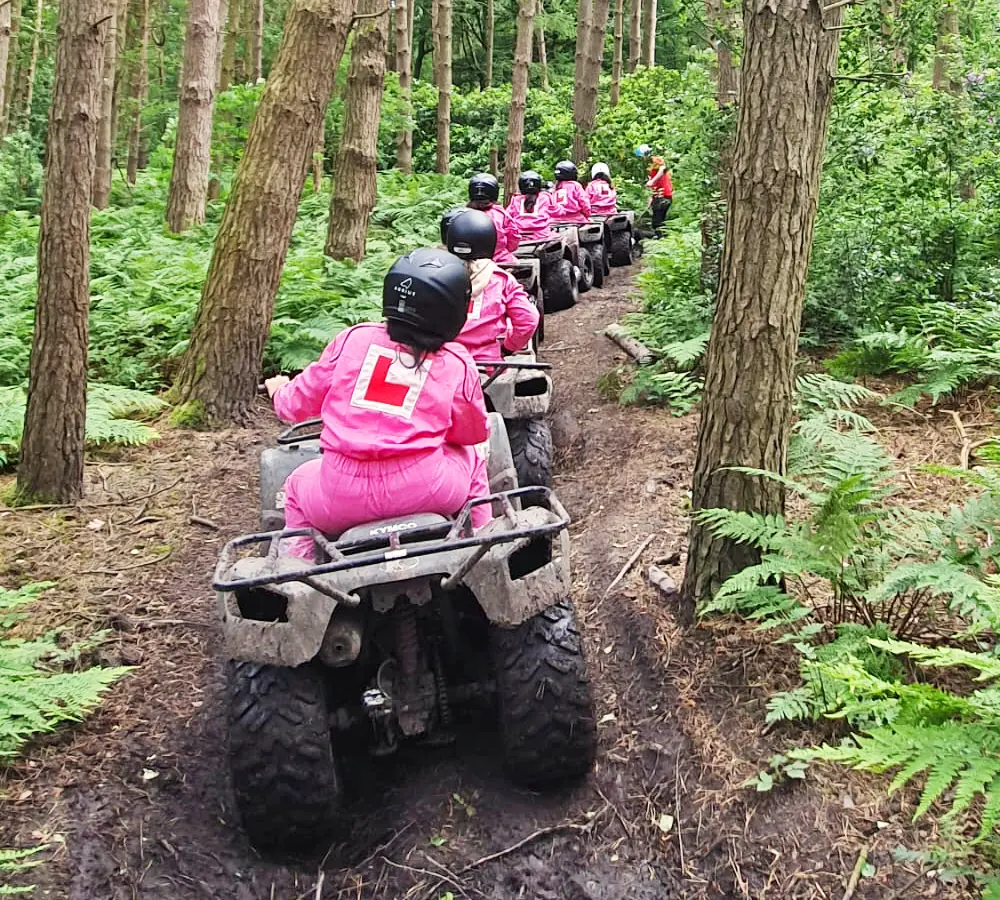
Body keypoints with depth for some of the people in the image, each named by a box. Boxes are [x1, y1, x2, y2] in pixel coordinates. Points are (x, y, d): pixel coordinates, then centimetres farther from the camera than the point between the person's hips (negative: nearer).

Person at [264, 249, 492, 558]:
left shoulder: (353, 338, 1)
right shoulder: (457, 363, -2)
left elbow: (297, 404, 10)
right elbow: (476, 433, 10)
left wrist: (279, 390, 34)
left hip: (340, 502, 1)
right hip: (423, 492, -1)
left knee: (297, 484, 35)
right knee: (472, 457, 31)